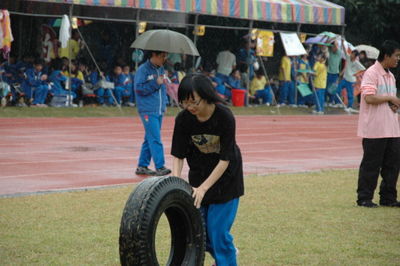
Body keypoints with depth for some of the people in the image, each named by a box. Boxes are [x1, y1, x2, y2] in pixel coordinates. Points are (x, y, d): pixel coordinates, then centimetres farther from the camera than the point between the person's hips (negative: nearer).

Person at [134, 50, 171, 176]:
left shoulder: (161, 69, 14)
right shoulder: (143, 69, -8)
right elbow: (139, 88, -13)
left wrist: (164, 102, 13)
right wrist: (155, 83, -16)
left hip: (159, 111, 8)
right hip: (148, 111, -8)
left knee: (150, 139, 11)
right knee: (155, 139, -13)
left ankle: (142, 166, 18)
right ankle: (160, 167, -14)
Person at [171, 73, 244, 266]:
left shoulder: (225, 117, -26)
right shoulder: (183, 119, -17)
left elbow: (225, 160, -23)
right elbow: (178, 155, -10)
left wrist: (203, 188, -27)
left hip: (225, 176, -4)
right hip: (199, 173, 4)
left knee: (218, 228, -9)